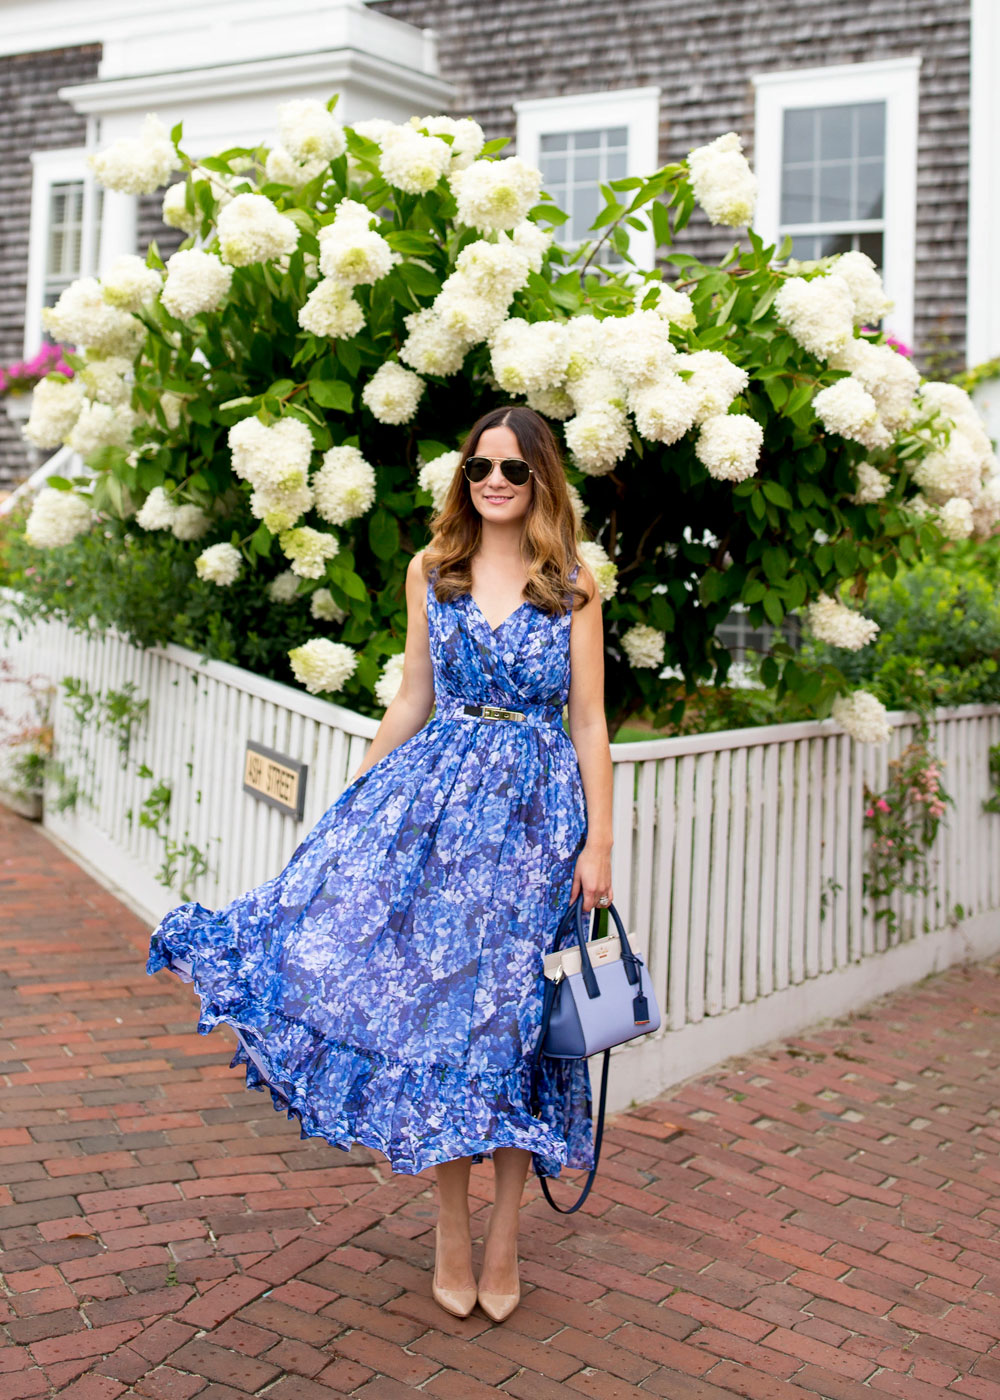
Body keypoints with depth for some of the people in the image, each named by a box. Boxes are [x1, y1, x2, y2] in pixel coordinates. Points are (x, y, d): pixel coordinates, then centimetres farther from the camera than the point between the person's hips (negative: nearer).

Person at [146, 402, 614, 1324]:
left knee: (510, 1008, 2)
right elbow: (413, 701, 13)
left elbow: (589, 722, 1)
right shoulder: (431, 571, 9)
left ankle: (501, 1239, 16)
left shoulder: (572, 586, 3)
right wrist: (353, 797, 12)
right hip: (437, 789, 2)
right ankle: (452, 1230, 14)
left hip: (537, 805, -2)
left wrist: (599, 842, -3)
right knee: (430, 995, -1)